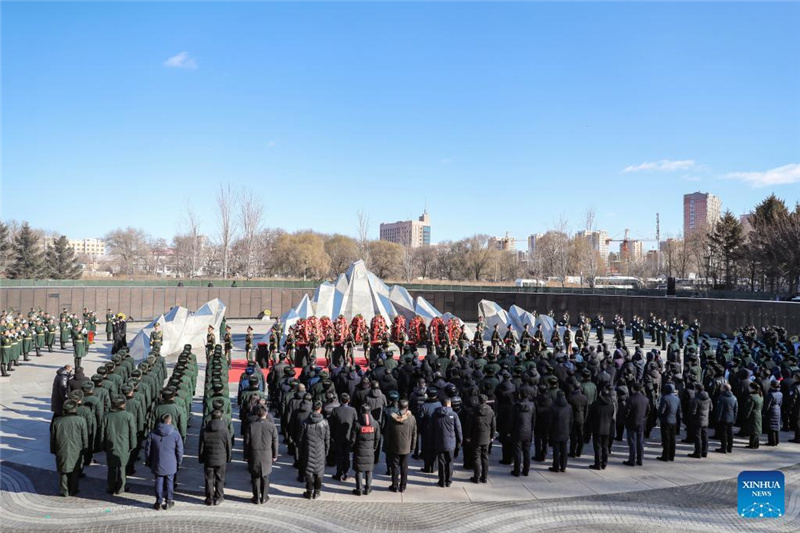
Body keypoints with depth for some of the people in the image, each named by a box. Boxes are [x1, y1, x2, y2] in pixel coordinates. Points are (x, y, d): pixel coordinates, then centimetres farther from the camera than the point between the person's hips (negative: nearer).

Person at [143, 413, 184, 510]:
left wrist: (148, 462, 16)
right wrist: (179, 463, 10)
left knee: (159, 482, 11)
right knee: (169, 482, 12)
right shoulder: (175, 434, -9)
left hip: (157, 465, 1)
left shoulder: (152, 434, -5)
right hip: (171, 465, -1)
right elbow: (180, 451, -4)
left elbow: (147, 450, 3)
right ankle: (168, 501, 19)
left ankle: (159, 502, 17)